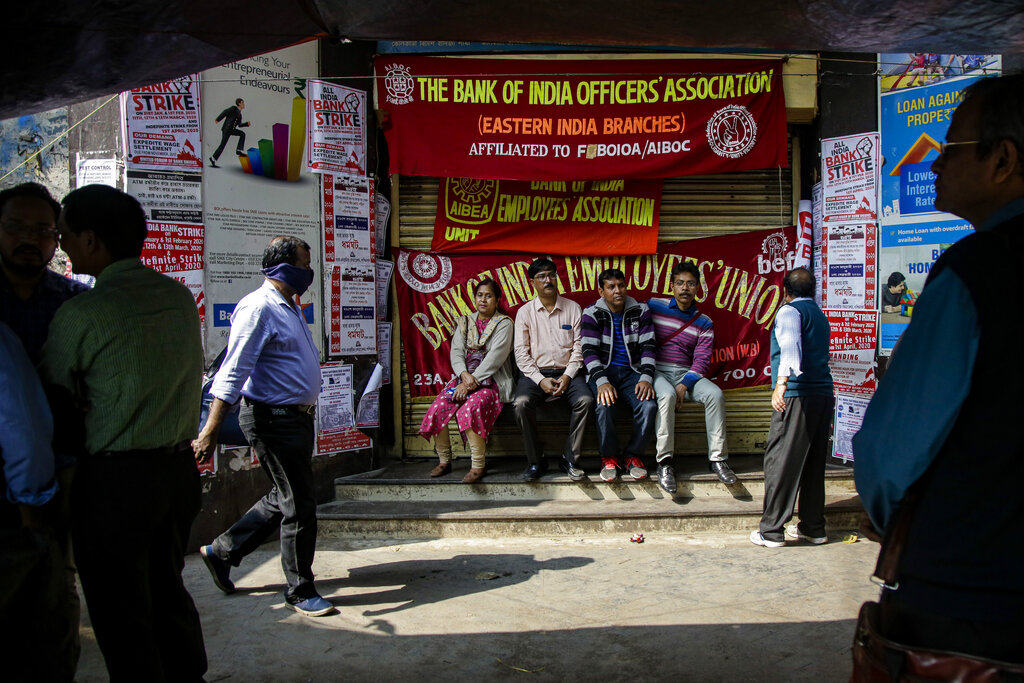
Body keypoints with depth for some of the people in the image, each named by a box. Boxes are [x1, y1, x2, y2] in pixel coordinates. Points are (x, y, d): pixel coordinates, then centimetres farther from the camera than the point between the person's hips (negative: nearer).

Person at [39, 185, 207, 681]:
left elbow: (55, 394, -3)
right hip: (178, 467, 7)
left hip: (114, 480, -7)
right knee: (168, 590, 22)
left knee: (121, 614, 8)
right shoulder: (180, 297, 3)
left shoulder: (80, 314, -15)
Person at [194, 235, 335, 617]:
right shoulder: (259, 307, -16)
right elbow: (233, 371, -23)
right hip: (273, 419, -10)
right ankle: (300, 591, 15)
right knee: (299, 506, -1)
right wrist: (210, 430, -28)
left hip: (295, 416, 10)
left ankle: (221, 551, 33)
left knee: (284, 499, 19)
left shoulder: (289, 307, 15)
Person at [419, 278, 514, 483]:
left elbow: (495, 357, -10)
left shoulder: (504, 324, 2)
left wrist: (472, 381, -18)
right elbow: (456, 352, 7)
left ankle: (479, 465, -23)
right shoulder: (464, 323, 18)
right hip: (464, 377, 5)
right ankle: (444, 461, -4)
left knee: (470, 409, -34)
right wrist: (464, 375, -14)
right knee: (437, 408, -19)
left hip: (491, 380, -5)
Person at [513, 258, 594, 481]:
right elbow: (521, 352, 0)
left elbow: (579, 347, 4)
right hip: (536, 372, 0)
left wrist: (568, 376, -11)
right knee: (521, 403, -30)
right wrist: (540, 380, -13)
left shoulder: (573, 308, 8)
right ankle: (535, 461, -12)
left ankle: (570, 458, -12)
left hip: (567, 372, 1)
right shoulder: (525, 312, 6)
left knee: (586, 400, -29)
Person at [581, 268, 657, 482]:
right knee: (604, 406, -32)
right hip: (603, 370, -2)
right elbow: (589, 350, -9)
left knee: (649, 405, -27)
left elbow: (648, 347, 1)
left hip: (632, 371, 2)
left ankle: (633, 456, -4)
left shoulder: (640, 311, 6)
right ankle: (609, 457, -8)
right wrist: (602, 381, -24)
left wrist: (646, 378, -15)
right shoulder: (592, 313, 0)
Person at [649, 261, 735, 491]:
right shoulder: (653, 306, 4)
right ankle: (664, 462, -30)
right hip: (656, 370, -3)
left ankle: (717, 457, -15)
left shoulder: (704, 323, 8)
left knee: (715, 394, -25)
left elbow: (702, 360, 0)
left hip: (685, 373, 3)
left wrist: (685, 384, -17)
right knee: (667, 395, -36)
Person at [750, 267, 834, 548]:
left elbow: (791, 345, -22)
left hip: (798, 395, -8)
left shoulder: (789, 310, -2)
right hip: (824, 393, 8)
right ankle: (813, 527, 18)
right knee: (814, 463, 13)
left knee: (780, 461, -6)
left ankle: (772, 531, -5)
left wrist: (782, 381, -35)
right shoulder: (820, 316, 23)